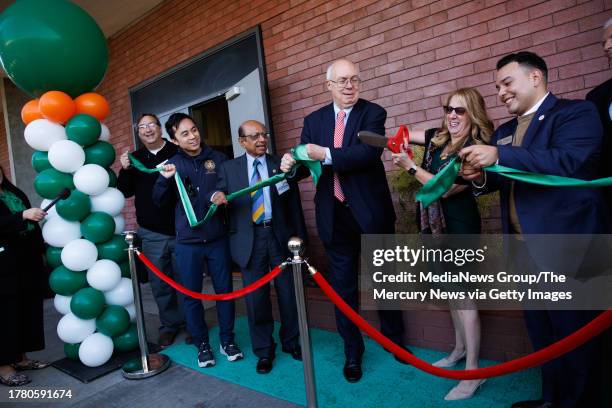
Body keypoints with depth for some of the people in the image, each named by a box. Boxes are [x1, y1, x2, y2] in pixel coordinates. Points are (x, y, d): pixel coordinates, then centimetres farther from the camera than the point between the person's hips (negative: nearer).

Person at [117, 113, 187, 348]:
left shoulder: (178, 153, -2)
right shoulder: (135, 158, 9)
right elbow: (125, 192, 8)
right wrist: (124, 170, -8)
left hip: (180, 229, -2)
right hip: (152, 234, 3)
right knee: (160, 282, 10)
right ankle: (169, 324, 25)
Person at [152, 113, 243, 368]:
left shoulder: (218, 158, 1)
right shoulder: (172, 164, 3)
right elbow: (158, 200, 2)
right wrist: (165, 179, -16)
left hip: (218, 238, 0)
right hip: (187, 241, 1)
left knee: (224, 289, 7)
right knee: (191, 294, 8)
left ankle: (227, 340, 25)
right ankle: (202, 344, 26)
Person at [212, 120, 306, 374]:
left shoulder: (281, 163, 7)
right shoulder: (228, 168, 7)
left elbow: (293, 203, 6)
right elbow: (219, 197, 7)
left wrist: (299, 235, 2)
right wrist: (218, 197, -17)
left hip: (280, 235, 1)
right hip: (249, 239, 0)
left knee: (289, 293, 9)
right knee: (256, 297, 7)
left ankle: (291, 342, 33)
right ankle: (264, 350, 26)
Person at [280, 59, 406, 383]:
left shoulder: (373, 113, -5)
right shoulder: (313, 120, 7)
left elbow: (369, 153, -23)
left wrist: (326, 154, -29)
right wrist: (291, 163, -18)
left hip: (371, 210, -2)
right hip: (335, 214, 3)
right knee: (342, 286, 11)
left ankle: (394, 339, 40)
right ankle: (352, 352, 30)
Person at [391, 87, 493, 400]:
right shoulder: (439, 138, 5)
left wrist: (409, 166, -17)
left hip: (460, 226, -8)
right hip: (437, 224, 8)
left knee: (463, 295, -4)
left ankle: (472, 373, 8)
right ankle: (460, 348, 36)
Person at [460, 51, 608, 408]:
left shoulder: (576, 112, -7)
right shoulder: (504, 131, 15)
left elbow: (568, 161, -25)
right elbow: (504, 182, 12)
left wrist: (499, 156, -27)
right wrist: (481, 177, -10)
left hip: (566, 248, -7)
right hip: (524, 248, 7)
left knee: (573, 333, 7)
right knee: (541, 332, 18)